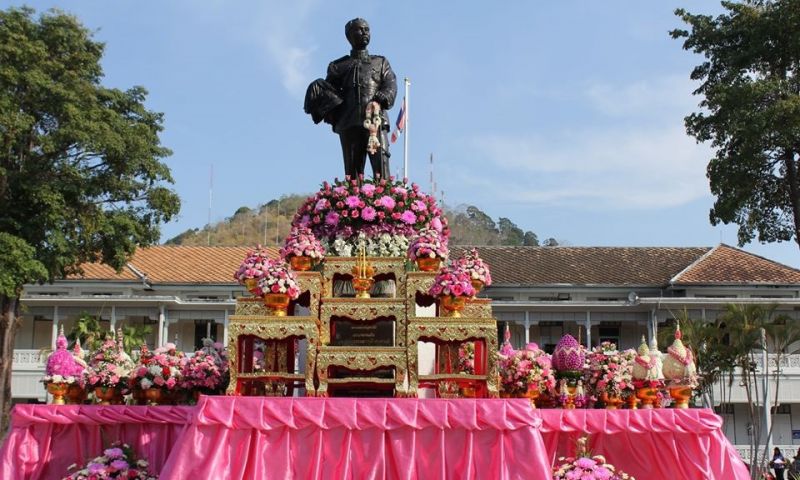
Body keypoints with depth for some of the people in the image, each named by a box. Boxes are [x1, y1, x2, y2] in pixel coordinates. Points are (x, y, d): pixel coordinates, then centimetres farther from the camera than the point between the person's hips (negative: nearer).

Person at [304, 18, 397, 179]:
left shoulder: (381, 62, 26)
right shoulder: (339, 66, 24)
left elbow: (390, 84, 9)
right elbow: (327, 90, 15)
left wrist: (382, 98, -12)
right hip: (349, 123, 1)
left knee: (381, 162, -17)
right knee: (352, 170, -5)